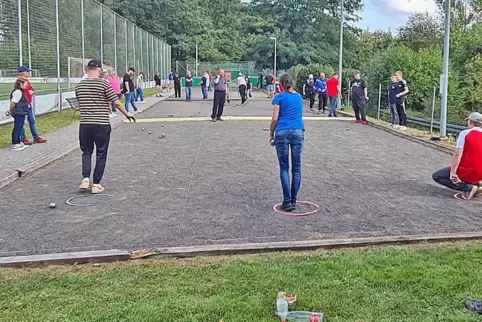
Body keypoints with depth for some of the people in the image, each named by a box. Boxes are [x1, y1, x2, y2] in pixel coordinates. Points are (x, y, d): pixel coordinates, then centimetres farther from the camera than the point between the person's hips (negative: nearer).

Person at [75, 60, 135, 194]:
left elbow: (79, 105, 17)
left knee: (86, 152, 18)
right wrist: (127, 114, 7)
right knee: (101, 155, 6)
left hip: (84, 124, 4)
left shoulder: (79, 86, 6)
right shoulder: (104, 84, -8)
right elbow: (117, 103, -8)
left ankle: (85, 178, 2)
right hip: (102, 125, -4)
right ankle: (96, 185, 9)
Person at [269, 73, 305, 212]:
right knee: (296, 168, 7)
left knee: (284, 168, 3)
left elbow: (275, 119, -4)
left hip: (282, 133, -3)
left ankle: (287, 201, -2)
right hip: (298, 132, 3)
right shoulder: (299, 97, 16)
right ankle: (293, 200, 9)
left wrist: (271, 135, 7)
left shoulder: (279, 97, 1)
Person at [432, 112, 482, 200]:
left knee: (436, 176, 6)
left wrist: (452, 173, -17)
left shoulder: (465, 133, -9)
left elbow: (457, 154, -18)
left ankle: (468, 187, -9)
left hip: (466, 172, -7)